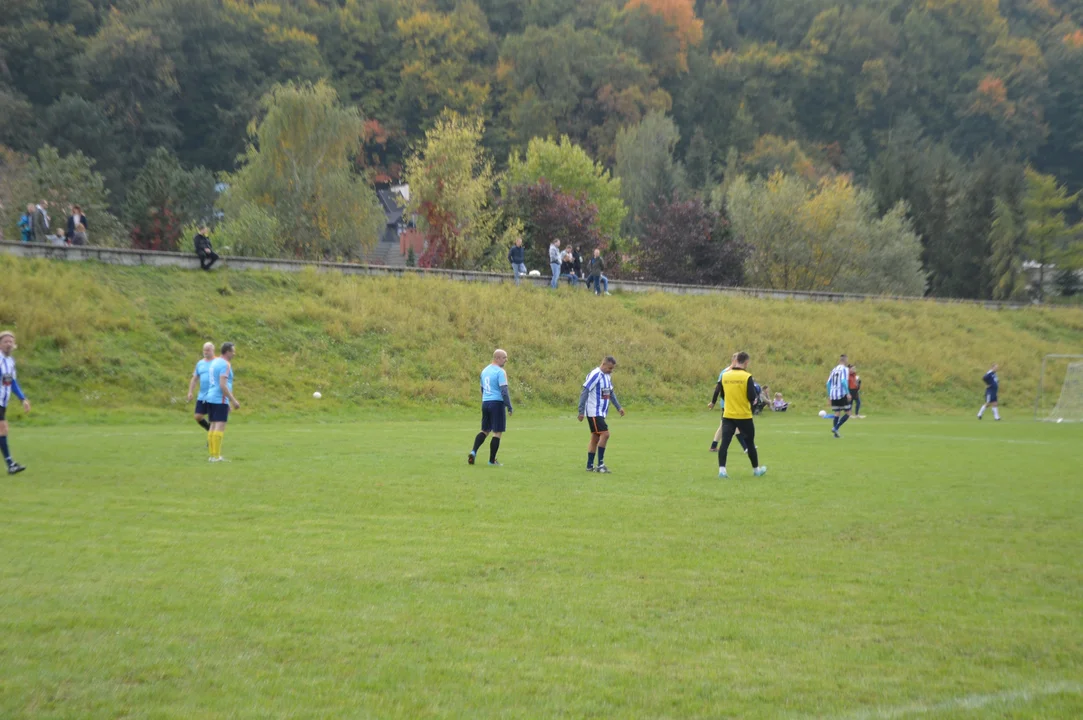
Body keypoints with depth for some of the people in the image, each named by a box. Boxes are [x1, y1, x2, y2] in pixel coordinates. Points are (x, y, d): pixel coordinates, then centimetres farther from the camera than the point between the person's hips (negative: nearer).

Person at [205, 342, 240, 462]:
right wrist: (233, 400, -18)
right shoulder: (225, 364, -13)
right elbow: (223, 385, -20)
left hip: (210, 398, 9)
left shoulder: (215, 362, 15)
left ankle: (212, 455, 10)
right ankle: (216, 456, -12)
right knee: (220, 426, -9)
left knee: (213, 425, 11)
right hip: (220, 399, -9)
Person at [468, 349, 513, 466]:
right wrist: (509, 407, -14)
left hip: (485, 403, 8)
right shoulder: (500, 372, -11)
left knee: (485, 430, 15)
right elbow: (504, 390, -17)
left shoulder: (485, 370, 14)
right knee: (498, 432, 1)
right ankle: (492, 460, 2)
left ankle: (473, 451, -5)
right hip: (497, 403, -7)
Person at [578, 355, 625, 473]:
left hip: (601, 413, 9)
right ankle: (600, 464, -12)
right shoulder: (595, 375, -16)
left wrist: (618, 407, 17)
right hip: (594, 413, -9)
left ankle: (590, 466, 15)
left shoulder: (607, 376, 12)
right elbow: (584, 393, -17)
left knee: (595, 438, 10)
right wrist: (581, 411, -20)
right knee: (605, 434, -16)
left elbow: (611, 393, 24)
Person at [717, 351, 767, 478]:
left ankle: (721, 469, -16)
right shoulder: (747, 377, -12)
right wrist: (754, 388, 4)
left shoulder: (725, 376, 2)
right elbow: (752, 397, -16)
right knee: (750, 443, 12)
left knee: (725, 442, -3)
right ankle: (756, 469, 26)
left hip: (727, 415, 3)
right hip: (744, 416, -3)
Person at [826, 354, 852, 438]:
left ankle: (835, 433, 4)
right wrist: (848, 393, -19)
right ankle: (835, 428, -14)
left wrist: (829, 395, 20)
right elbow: (843, 381, -20)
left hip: (833, 395, 7)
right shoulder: (844, 369, -6)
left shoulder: (834, 370, 15)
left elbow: (828, 383, 14)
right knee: (847, 413, 1)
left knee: (837, 413, 11)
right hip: (842, 394, -7)